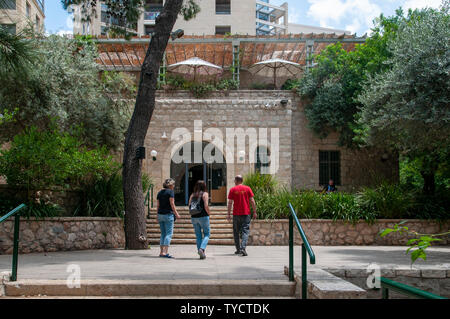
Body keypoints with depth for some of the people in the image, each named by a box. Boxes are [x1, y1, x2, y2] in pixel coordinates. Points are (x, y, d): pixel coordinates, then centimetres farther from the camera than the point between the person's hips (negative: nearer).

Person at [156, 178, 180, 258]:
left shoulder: (160, 192, 13)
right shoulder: (170, 192, -6)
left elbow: (158, 205, 13)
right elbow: (172, 204, -11)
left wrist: (158, 216, 18)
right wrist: (176, 214, -6)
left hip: (160, 215, 7)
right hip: (168, 214, -7)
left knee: (163, 234, 13)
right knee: (169, 234, -6)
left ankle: (161, 252, 11)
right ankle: (165, 252, -15)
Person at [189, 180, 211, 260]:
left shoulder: (192, 195, 10)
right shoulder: (205, 194, -4)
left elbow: (189, 207, 5)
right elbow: (206, 206, -13)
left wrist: (193, 214, 15)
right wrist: (208, 214, 1)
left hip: (194, 217, 4)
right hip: (203, 217, -4)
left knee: (198, 235, 11)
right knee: (207, 234, 6)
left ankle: (201, 254, 10)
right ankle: (202, 248, -16)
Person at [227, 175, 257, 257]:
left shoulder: (232, 190, 0)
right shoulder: (247, 189, 2)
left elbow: (230, 203, -2)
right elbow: (252, 201, -2)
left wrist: (229, 214, 4)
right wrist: (254, 212, 5)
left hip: (236, 214, 0)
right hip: (246, 213, 0)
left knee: (236, 232, 13)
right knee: (245, 231, -1)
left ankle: (238, 249, 17)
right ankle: (243, 248, -18)